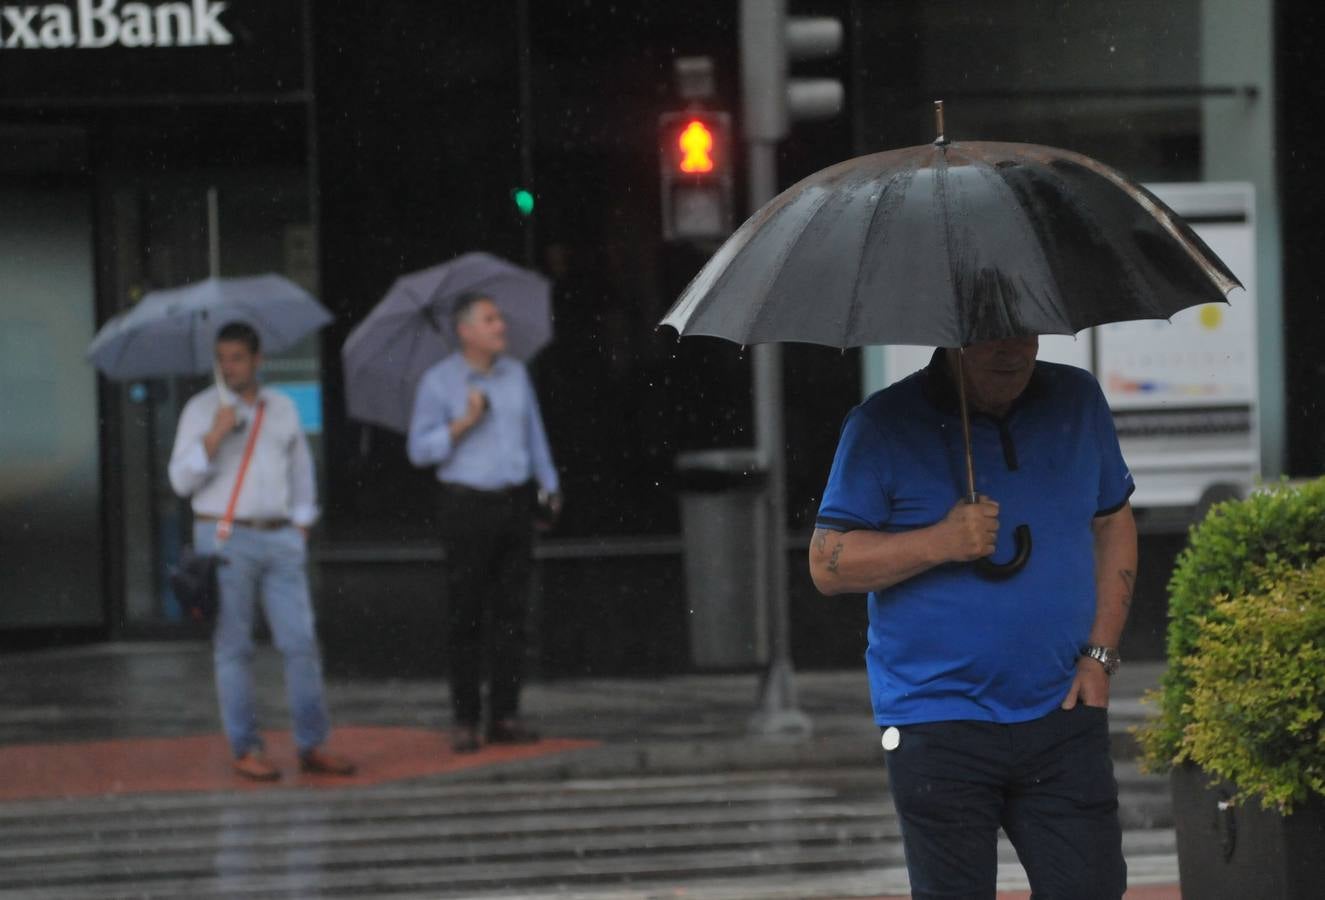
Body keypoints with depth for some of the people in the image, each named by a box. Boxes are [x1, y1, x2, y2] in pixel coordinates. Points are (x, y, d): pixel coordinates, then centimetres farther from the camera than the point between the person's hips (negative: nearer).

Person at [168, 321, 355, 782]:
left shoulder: (282, 408, 12)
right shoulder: (201, 410, 1)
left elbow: (301, 469, 20)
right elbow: (182, 480, -5)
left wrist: (301, 527, 12)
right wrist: (214, 437, -17)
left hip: (280, 540, 3)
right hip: (225, 538, -3)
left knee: (301, 643, -2)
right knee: (233, 649, -2)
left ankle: (312, 745, 3)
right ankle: (246, 749, 3)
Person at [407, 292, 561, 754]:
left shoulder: (516, 373, 10)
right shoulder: (438, 382, -5)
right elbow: (419, 449, -6)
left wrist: (550, 486, 16)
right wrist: (464, 423, -17)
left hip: (515, 503, 4)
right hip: (468, 504, -4)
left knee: (511, 612, 3)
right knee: (465, 616, -3)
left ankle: (505, 715, 6)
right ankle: (465, 720, 1)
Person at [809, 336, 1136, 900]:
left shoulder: (1077, 400, 8)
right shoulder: (885, 425, -4)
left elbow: (1114, 524, 16)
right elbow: (828, 563, -5)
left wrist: (1100, 653, 5)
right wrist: (941, 543, -19)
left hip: (1062, 713, 3)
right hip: (938, 724, -3)